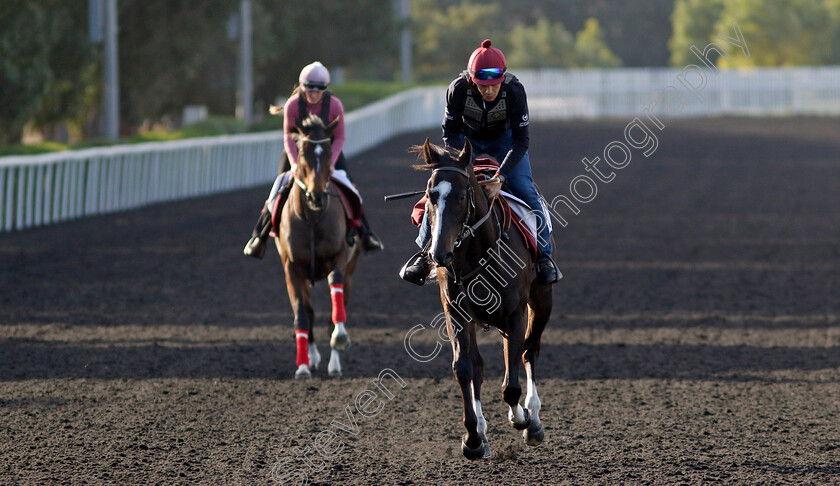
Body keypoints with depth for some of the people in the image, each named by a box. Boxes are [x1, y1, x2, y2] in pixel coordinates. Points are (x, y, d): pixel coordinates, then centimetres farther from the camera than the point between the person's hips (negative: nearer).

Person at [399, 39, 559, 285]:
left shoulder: (514, 90, -33)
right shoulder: (458, 89, -31)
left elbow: (520, 142, -28)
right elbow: (450, 134, -17)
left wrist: (500, 177, -38)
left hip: (504, 138, -1)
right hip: (467, 137, 1)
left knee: (525, 190, -16)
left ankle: (544, 255, -4)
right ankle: (425, 253, 4)